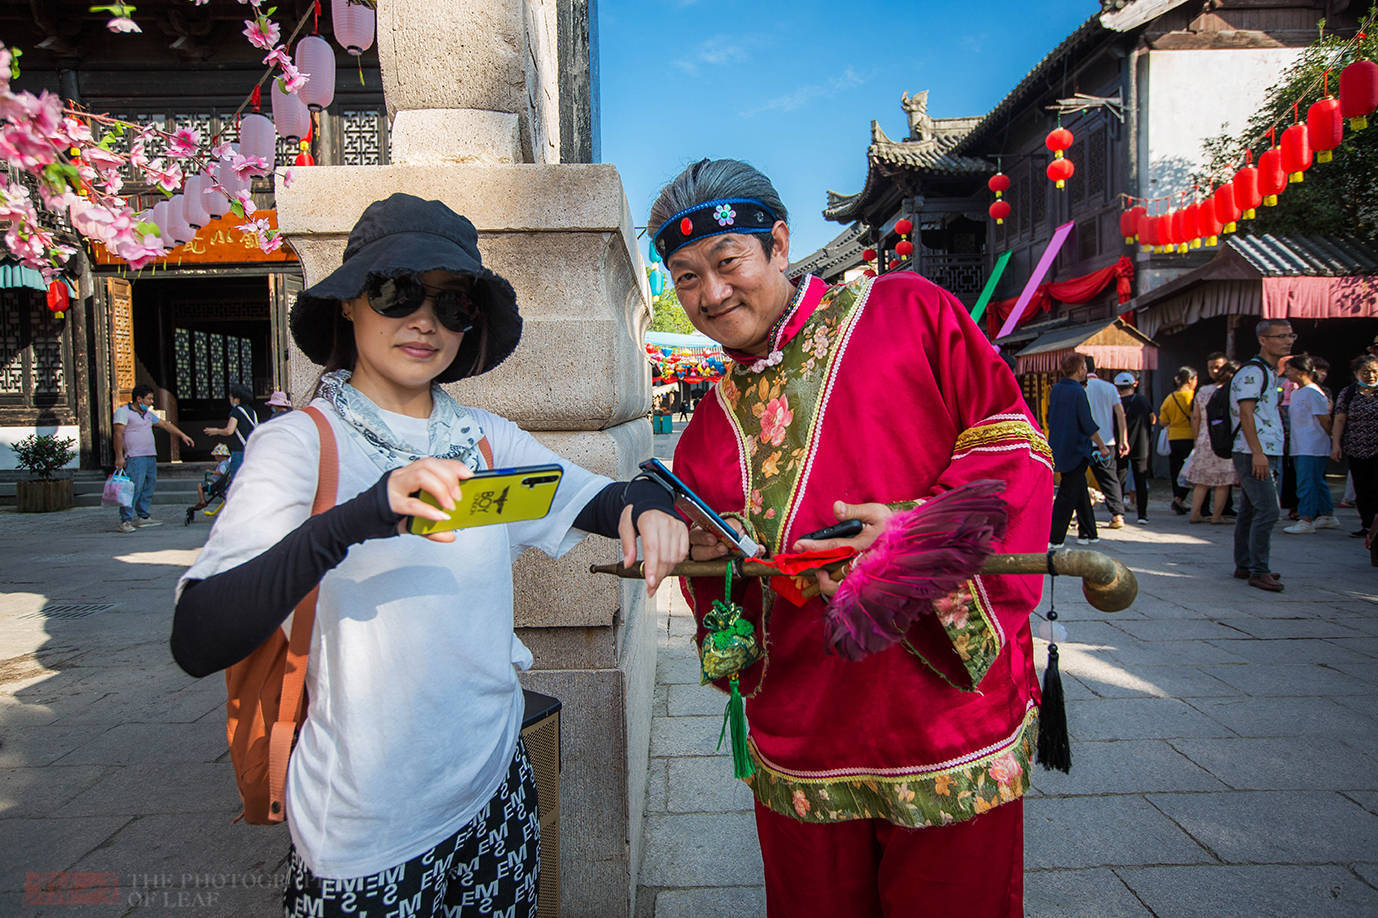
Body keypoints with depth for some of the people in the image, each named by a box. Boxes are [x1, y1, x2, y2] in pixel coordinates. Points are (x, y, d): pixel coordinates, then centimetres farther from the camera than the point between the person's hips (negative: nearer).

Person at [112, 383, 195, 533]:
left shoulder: (148, 414, 20)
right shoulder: (123, 412, -4)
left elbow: (165, 424, 30)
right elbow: (118, 434, -10)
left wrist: (182, 435, 28)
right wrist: (119, 457, -17)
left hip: (151, 456, 9)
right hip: (135, 457, -8)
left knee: (149, 487, 10)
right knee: (134, 487, -14)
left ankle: (143, 517, 18)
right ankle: (125, 520, -12)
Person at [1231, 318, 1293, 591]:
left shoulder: (1270, 372, 19)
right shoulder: (1252, 371, -11)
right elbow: (1246, 414, -18)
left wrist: (1266, 454, 20)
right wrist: (1257, 452, -23)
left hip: (1268, 453, 10)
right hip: (1254, 454, -10)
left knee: (1250, 511, 12)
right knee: (1267, 511, -12)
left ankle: (1244, 566, 18)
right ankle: (1258, 571, -8)